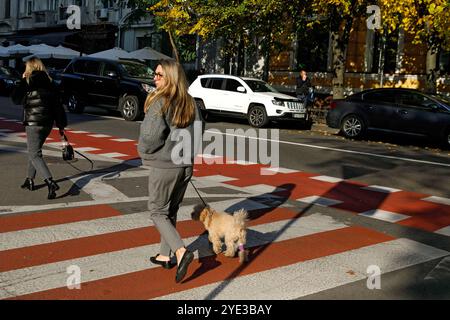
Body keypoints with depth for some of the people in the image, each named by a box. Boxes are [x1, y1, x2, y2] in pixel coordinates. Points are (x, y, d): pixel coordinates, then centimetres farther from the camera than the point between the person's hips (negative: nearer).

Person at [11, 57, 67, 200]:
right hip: (48, 123, 7)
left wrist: (22, 80, 5)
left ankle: (51, 183, -22)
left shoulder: (29, 81, -9)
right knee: (33, 151, 23)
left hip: (33, 123, -7)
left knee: (35, 154, -6)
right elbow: (57, 105, 7)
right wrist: (61, 125, 10)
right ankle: (30, 180, 31)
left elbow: (16, 99, -2)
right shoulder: (49, 82, 8)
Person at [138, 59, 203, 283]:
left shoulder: (159, 102, -16)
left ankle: (180, 251, -12)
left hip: (163, 167, -7)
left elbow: (151, 136, -21)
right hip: (185, 166, 7)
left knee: (158, 212, 5)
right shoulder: (190, 103, 4)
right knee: (171, 212, 18)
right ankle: (165, 255, 27)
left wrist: (143, 151, -1)